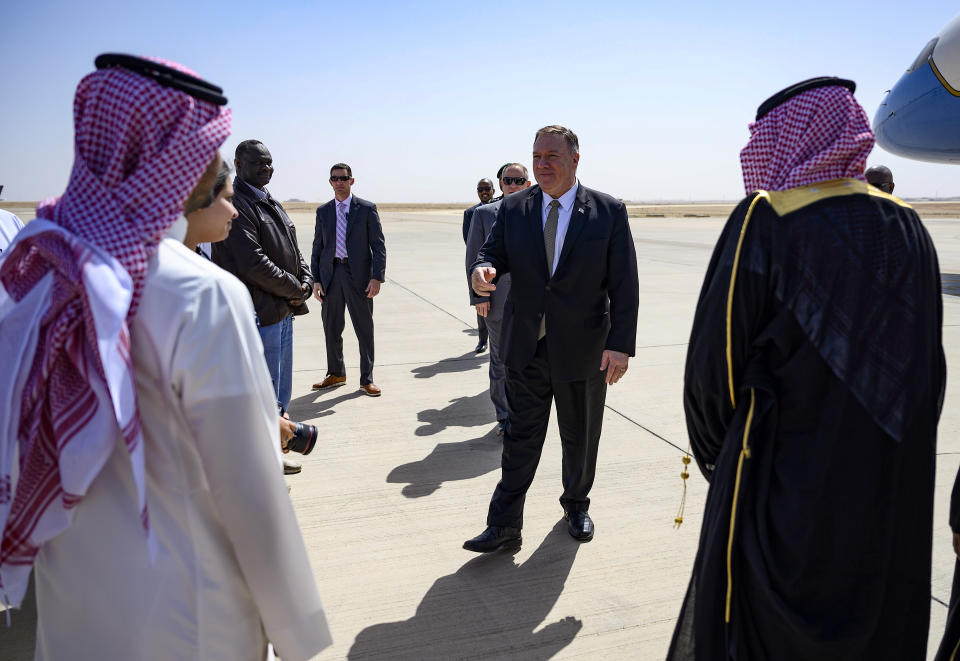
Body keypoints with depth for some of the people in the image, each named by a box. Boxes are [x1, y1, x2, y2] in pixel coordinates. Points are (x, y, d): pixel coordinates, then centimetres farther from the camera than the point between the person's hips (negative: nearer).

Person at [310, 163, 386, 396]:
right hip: (330, 274, 3)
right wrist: (316, 280, 3)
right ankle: (336, 373, 28)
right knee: (331, 328, 11)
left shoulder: (367, 209, 1)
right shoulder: (323, 211, 10)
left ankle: (367, 379, 13)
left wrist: (377, 277, -12)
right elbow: (317, 247, 12)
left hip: (358, 275, -3)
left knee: (364, 329, 2)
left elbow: (378, 246, -2)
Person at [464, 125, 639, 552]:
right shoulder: (513, 208, 2)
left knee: (580, 437, 16)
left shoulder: (609, 212, -5)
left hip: (583, 349, -1)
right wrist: (483, 270, -21)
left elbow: (624, 285, -7)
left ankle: (576, 504, 39)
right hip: (526, 346, 1)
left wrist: (620, 345, -13)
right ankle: (504, 526, 13)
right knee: (520, 436, 5)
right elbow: (493, 253, 5)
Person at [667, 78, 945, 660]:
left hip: (783, 486, -5)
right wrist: (887, 451, 18)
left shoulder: (765, 220, -15)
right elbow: (929, 371, 8)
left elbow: (714, 365, -14)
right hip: (894, 492, 6)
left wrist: (715, 453, 4)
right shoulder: (907, 227, 1)